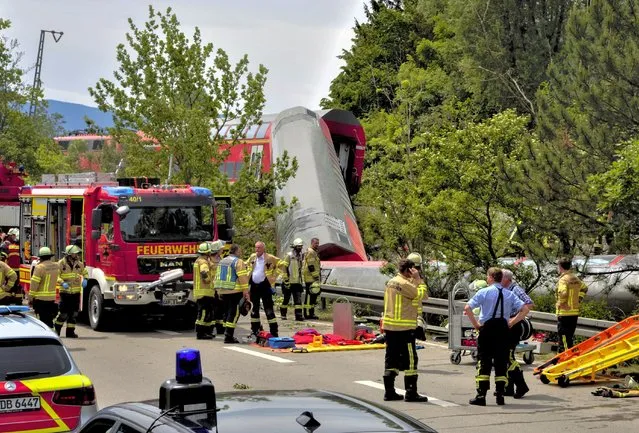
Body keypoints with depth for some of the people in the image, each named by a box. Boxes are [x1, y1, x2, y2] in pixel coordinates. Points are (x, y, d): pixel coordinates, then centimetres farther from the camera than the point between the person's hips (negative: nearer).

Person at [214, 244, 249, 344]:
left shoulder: (222, 261, 16)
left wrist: (219, 291, 25)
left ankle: (227, 334, 18)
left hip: (223, 291, 8)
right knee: (234, 313, -6)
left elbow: (217, 276, 20)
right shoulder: (238, 262, -9)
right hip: (235, 291, -8)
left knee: (227, 312, 15)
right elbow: (242, 278, -16)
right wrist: (246, 292, -15)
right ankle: (228, 336, -11)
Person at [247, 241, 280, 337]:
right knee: (254, 309, 11)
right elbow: (248, 265, 25)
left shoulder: (270, 258, -9)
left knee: (269, 309, -5)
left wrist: (273, 276, -4)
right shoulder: (252, 257, 6)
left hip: (265, 285, -5)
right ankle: (255, 331, 21)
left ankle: (274, 332, -3)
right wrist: (249, 274, 11)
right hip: (253, 285, 5)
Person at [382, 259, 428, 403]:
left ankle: (389, 391, 15)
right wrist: (418, 279, -7)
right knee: (410, 359, -4)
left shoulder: (391, 282, 14)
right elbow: (420, 294, -14)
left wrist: (414, 280, 14)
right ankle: (411, 393, -4)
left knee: (391, 358, 12)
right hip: (404, 328, -9)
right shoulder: (404, 284, -15)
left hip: (390, 326, 9)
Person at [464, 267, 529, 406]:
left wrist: (475, 324, -4)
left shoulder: (484, 292, -5)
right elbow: (525, 309, 2)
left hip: (487, 329, -3)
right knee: (501, 362, 9)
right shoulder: (509, 294, 5)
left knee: (484, 361, 0)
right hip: (503, 329, 3)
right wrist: (511, 323, 4)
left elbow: (467, 308, -13)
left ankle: (481, 396, -4)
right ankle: (500, 395, 7)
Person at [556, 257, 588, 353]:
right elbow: (584, 288, 26)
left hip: (564, 313, -8)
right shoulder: (575, 279, 11)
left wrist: (561, 303, -15)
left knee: (564, 337, -4)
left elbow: (563, 293, -32)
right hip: (575, 312, 8)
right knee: (570, 337, 16)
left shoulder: (563, 279, -16)